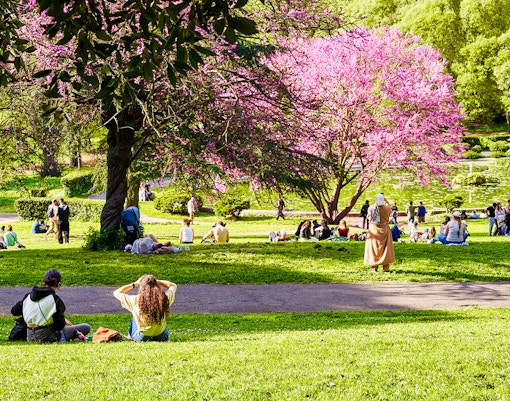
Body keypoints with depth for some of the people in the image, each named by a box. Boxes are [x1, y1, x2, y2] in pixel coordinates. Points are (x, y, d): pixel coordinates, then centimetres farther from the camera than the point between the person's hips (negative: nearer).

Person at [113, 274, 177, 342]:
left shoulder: (136, 301, -21)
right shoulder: (165, 298, -16)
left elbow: (116, 293, -3)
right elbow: (173, 286, 8)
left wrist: (134, 284, 0)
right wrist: (155, 281, 3)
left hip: (140, 339, -1)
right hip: (161, 338, 1)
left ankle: (130, 336, 48)